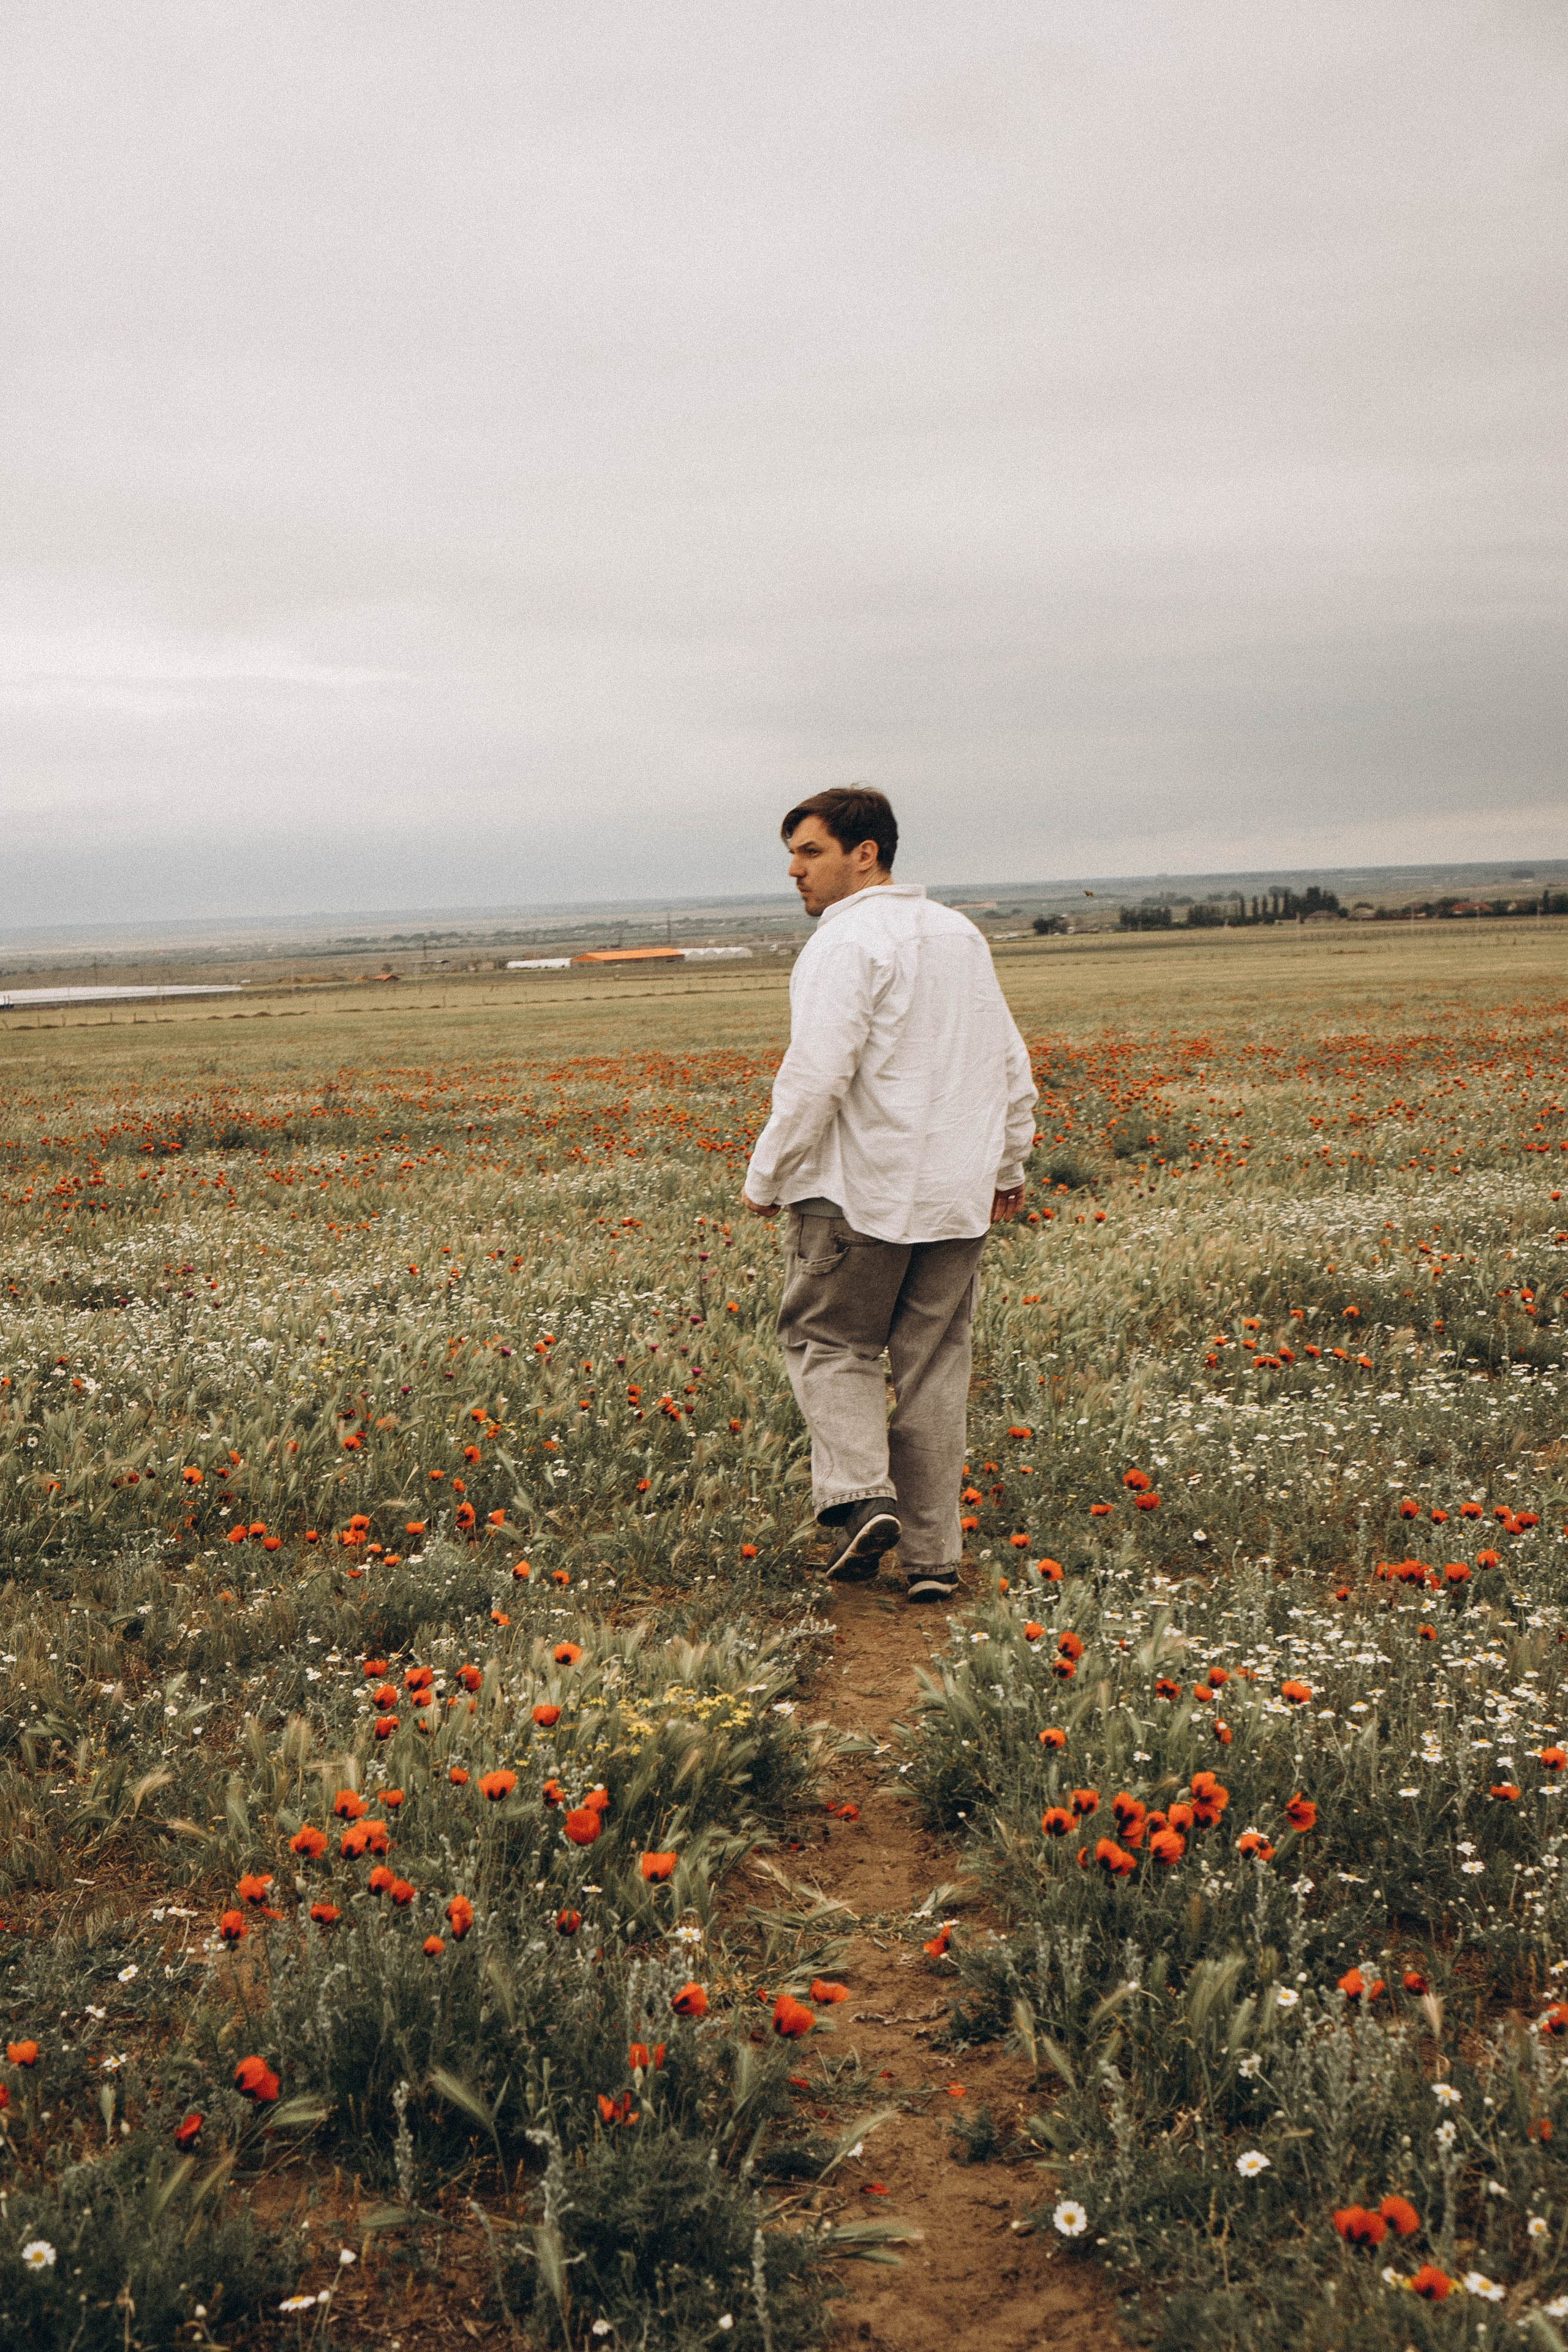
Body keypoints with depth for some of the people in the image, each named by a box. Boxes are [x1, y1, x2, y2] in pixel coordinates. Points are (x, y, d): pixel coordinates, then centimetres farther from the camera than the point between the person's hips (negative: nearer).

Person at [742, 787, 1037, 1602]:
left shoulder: (848, 944, -13)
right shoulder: (960, 935, 13)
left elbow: (816, 1076, -21)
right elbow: (1010, 1065, 19)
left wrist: (766, 1178, -10)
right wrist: (1008, 1166, 29)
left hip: (861, 1196, -7)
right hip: (956, 1198, 7)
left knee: (828, 1340, 11)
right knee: (934, 1366, 10)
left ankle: (860, 1494, -7)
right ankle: (932, 1555, 13)